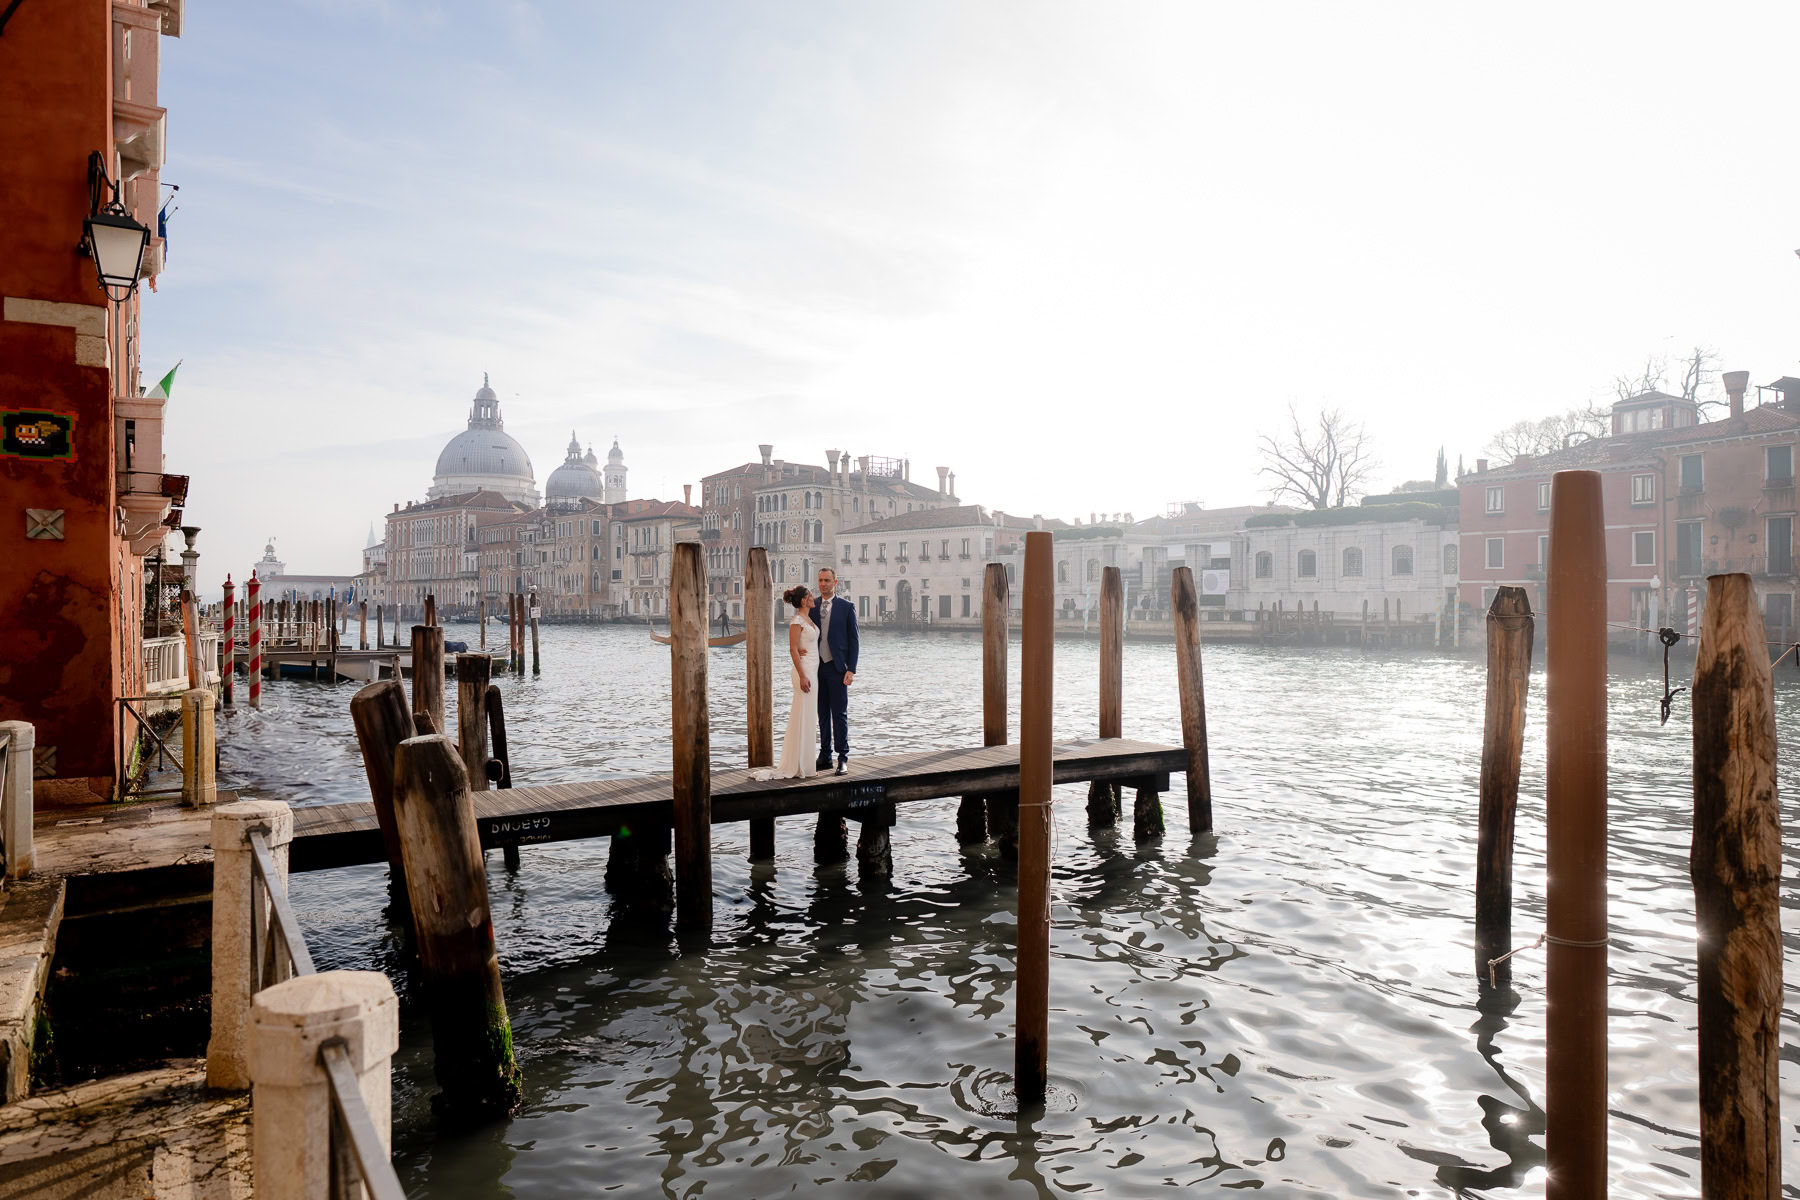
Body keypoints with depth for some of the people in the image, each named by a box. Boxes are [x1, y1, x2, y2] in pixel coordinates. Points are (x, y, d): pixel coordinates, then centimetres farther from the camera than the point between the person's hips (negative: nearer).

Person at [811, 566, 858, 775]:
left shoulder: (847, 607, 0)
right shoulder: (811, 606, 9)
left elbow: (853, 640, -2)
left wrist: (851, 669, -9)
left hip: (837, 667, -4)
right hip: (817, 667, 4)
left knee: (840, 714, -3)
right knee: (823, 714, 9)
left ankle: (843, 759, 2)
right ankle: (825, 756, 16)